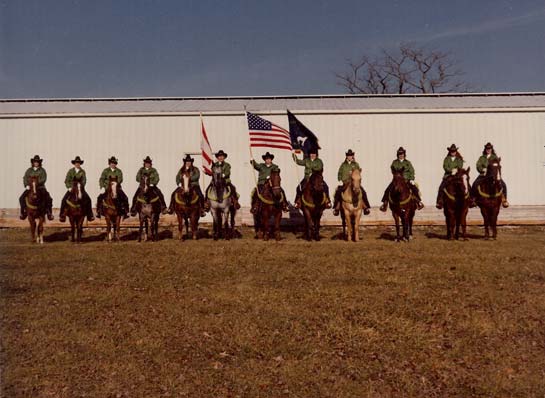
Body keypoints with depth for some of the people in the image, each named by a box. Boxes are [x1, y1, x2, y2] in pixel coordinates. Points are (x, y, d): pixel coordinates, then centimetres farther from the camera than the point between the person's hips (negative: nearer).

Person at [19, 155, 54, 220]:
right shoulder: (29, 170, 8)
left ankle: (49, 213, -6)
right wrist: (27, 185, -12)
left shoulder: (42, 170, 2)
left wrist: (37, 183, -23)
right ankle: (23, 211, 6)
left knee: (48, 198, -20)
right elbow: (25, 178, 4)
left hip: (40, 187, -2)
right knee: (21, 198, -12)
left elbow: (44, 179, -9)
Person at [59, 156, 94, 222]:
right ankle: (62, 215, -8)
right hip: (71, 188, 0)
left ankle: (90, 216, -12)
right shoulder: (70, 171, 5)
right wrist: (69, 187, -13)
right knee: (64, 199, -18)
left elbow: (84, 180, -5)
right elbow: (66, 181, 2)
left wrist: (81, 186, -21)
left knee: (88, 199, -18)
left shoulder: (82, 171, 4)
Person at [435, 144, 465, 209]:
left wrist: (456, 170, -20)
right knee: (441, 186, -19)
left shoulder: (459, 159, 11)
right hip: (448, 175, 0)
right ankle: (439, 202, -15)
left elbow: (460, 166, 0)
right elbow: (445, 167, -3)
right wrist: (451, 170, -17)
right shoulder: (447, 159, 10)